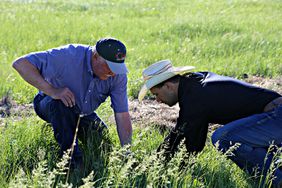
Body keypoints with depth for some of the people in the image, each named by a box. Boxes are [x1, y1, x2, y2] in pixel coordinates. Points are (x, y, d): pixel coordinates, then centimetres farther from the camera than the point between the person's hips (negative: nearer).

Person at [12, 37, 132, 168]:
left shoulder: (118, 74, -21)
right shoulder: (69, 56, -35)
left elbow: (122, 116, -20)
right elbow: (20, 64, -36)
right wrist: (52, 91, -43)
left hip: (84, 113, 5)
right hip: (51, 105, -5)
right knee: (60, 104, -38)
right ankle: (72, 160, -26)